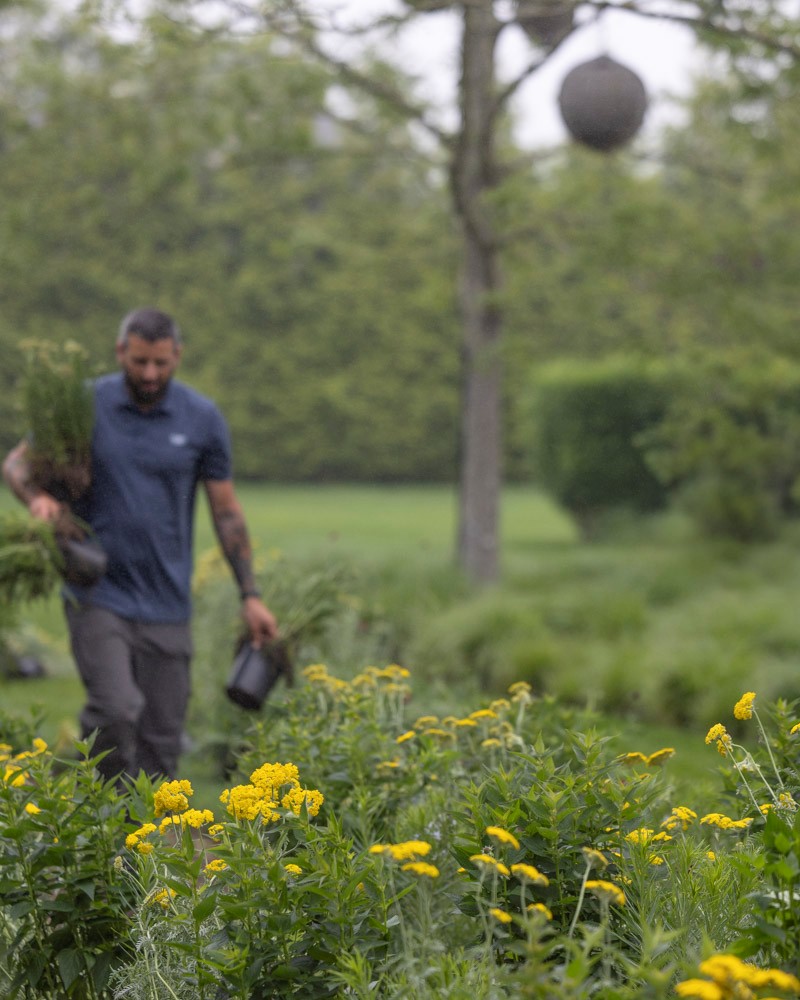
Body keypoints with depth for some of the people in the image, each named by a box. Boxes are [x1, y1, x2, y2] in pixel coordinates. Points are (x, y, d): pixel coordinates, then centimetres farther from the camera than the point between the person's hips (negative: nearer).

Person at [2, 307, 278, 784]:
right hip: (99, 595, -2)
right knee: (116, 710, -20)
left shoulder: (203, 419, 1)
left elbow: (226, 510, 8)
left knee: (162, 738, 3)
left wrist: (251, 594, 5)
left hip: (166, 604, 2)